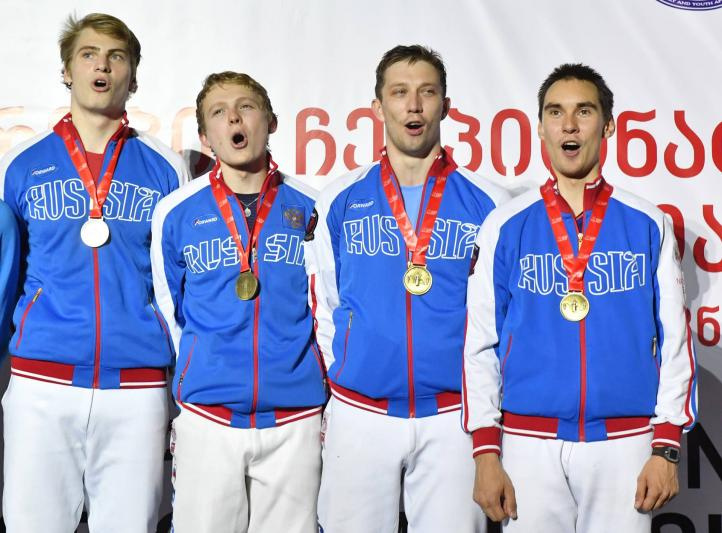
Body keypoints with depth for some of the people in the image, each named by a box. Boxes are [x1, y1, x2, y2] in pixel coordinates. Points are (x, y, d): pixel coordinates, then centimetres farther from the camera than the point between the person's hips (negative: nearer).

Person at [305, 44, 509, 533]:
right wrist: (340, 371, 10)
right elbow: (320, 304, 12)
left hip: (455, 415, 0)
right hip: (359, 414, 1)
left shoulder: (487, 203, 3)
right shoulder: (340, 201, 5)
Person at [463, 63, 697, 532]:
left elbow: (674, 340, 4)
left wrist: (666, 448, -2)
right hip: (529, 442, 0)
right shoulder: (505, 227, 1)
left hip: (625, 442, 1)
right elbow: (481, 343, 1)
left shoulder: (649, 225, 3)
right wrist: (486, 453, -4)